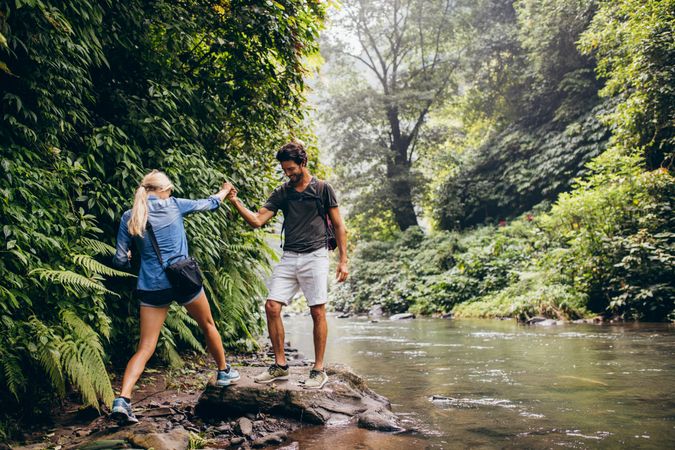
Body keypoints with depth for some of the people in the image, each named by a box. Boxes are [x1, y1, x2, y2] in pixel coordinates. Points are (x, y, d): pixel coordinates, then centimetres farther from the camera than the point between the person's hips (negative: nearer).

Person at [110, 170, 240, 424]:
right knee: (208, 325, 25)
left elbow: (120, 261, 3)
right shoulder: (173, 205, -1)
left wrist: (130, 260, 26)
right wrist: (225, 191, 37)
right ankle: (224, 372, 42)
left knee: (145, 347, 3)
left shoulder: (129, 218, 3)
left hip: (151, 287, 1)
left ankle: (123, 399, -14)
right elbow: (209, 204, 16)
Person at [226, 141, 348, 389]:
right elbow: (257, 220, 4)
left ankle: (319, 370, 7)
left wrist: (343, 260, -1)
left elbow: (338, 226, 4)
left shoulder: (323, 189, 2)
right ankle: (280, 365, 8)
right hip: (288, 257, 4)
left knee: (317, 312, -3)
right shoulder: (282, 192, 11)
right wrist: (236, 203, -11)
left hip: (315, 256, -4)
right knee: (272, 306, -5)